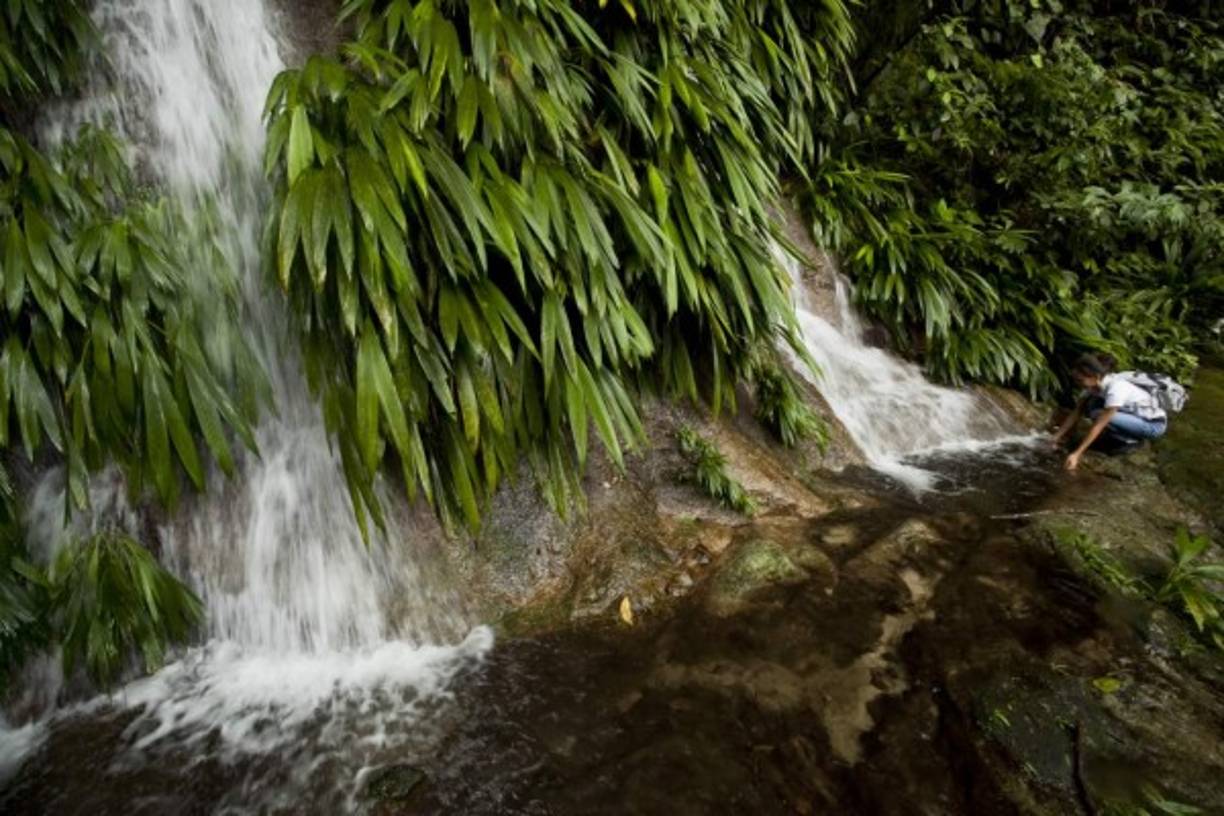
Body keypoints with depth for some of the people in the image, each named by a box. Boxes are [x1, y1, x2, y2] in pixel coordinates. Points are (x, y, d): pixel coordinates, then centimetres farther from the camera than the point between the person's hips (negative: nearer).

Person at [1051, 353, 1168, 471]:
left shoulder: (1115, 389, -32)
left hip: (1154, 423, -8)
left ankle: (1131, 441, -5)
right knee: (1090, 406, -12)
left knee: (1098, 415, -28)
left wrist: (1076, 454, -34)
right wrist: (1057, 437, -10)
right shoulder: (1094, 384, -10)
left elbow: (1098, 425, -33)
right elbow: (1077, 412, -5)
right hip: (1134, 415, 8)